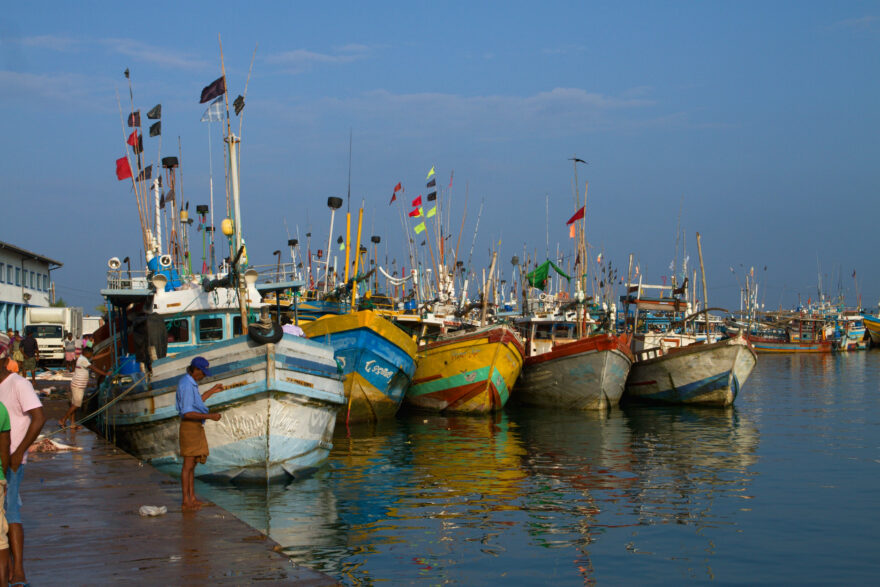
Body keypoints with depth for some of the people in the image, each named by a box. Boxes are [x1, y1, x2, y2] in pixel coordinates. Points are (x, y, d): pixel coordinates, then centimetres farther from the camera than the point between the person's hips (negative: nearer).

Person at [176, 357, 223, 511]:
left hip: (196, 428, 11)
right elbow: (187, 413, -24)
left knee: (192, 464, 13)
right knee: (188, 464, -6)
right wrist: (210, 416, -24)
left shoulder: (190, 383, 14)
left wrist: (212, 391, 25)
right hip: (190, 427, -11)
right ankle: (186, 501, -3)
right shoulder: (186, 385, -19)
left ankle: (192, 498, 18)